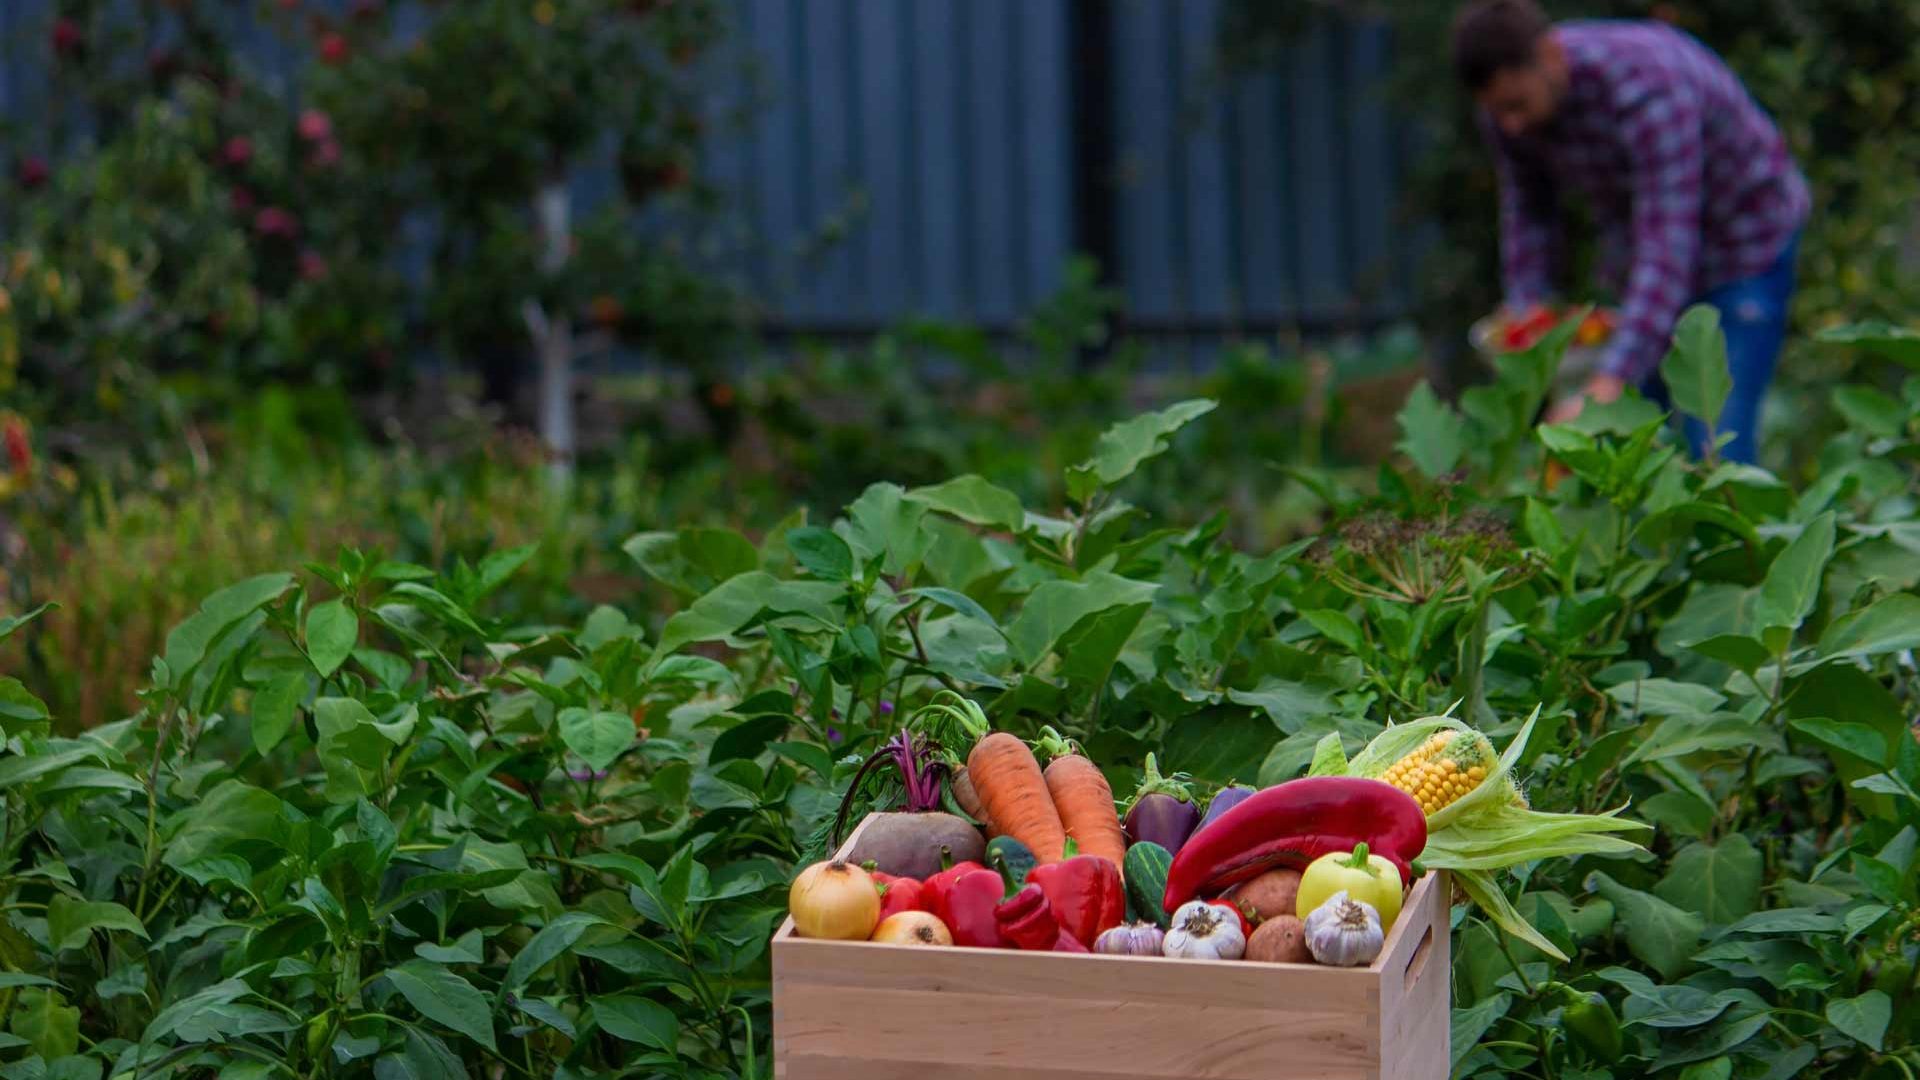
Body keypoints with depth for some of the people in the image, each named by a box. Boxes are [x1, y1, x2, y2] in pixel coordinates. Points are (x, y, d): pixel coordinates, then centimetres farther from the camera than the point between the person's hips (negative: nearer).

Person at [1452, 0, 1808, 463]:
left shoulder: (1648, 89, -36)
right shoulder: (1509, 93, -15)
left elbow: (1667, 248, -41)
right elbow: (1528, 212, 3)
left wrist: (1605, 391, -48)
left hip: (1745, 240, -6)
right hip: (1636, 259, 6)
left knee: (1713, 456, -16)